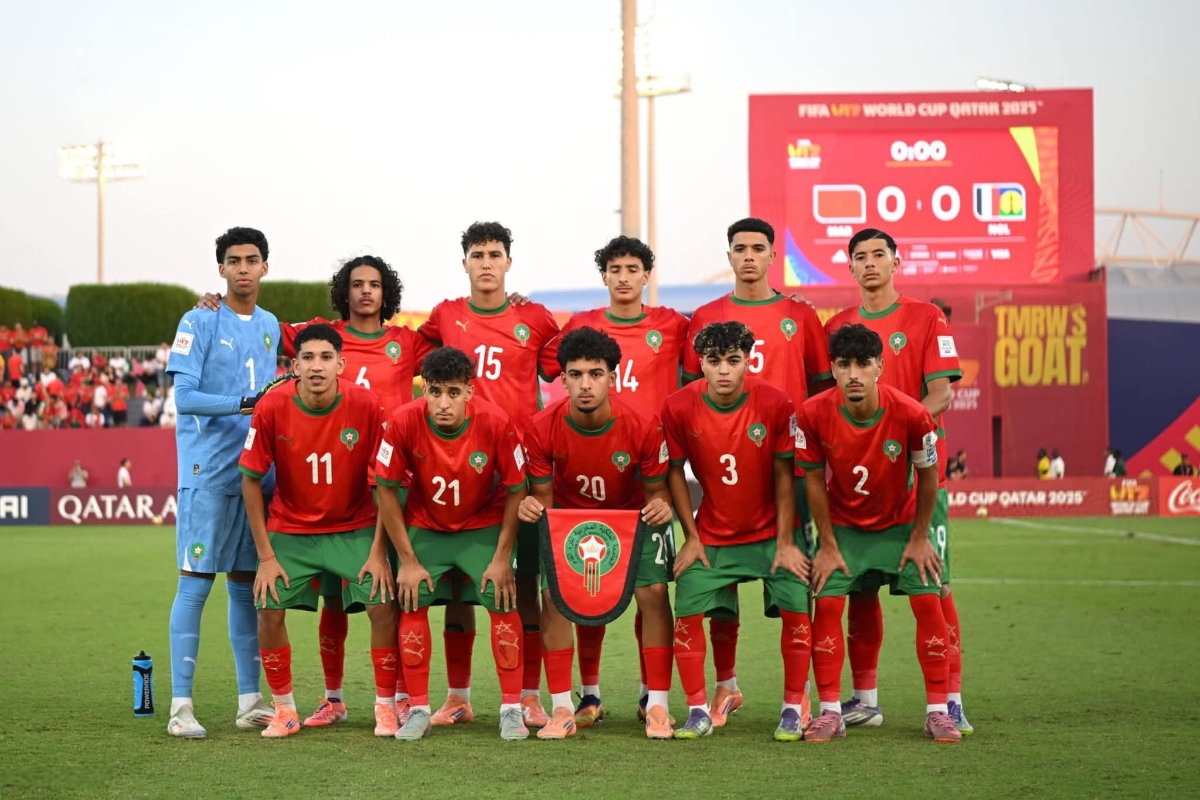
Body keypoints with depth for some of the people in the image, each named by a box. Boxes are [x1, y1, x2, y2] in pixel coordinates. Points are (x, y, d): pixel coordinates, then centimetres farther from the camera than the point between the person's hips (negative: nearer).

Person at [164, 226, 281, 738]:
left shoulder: (269, 326, 16)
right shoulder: (199, 323, -4)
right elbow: (184, 397, -12)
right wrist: (242, 404, -21)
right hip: (207, 470, -6)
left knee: (245, 582, 9)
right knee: (196, 580, -7)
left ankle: (249, 701, 14)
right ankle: (181, 705, -4)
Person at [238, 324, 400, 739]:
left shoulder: (366, 405, -17)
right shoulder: (271, 408, -17)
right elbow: (251, 480, -7)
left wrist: (379, 552, -12)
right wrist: (266, 556, -9)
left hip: (355, 529, 0)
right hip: (290, 529, 1)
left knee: (384, 606, -15)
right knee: (269, 609, -13)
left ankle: (385, 706, 4)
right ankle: (284, 710, 7)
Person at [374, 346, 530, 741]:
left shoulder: (495, 423, -27)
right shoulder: (403, 423, -26)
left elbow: (516, 490, -13)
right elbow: (386, 490, -13)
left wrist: (502, 557, -12)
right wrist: (408, 560, -11)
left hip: (484, 527, -1)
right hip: (425, 527, 1)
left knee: (503, 602, -11)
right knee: (411, 603, -9)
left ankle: (512, 709, 1)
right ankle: (418, 710, 3)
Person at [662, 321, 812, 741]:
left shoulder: (775, 403, -17)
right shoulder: (679, 407, -14)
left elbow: (783, 475, -9)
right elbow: (675, 472, -2)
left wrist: (786, 543, -8)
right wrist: (692, 537, -3)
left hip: (770, 533, -1)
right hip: (712, 536, 1)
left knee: (797, 612, -12)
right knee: (687, 614, -11)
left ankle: (793, 710, 5)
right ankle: (699, 712, 5)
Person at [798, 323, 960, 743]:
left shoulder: (911, 415, -27)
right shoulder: (814, 414, -24)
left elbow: (928, 476, -11)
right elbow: (814, 479, -10)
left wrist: (919, 538, -4)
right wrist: (828, 545, -6)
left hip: (900, 524, 0)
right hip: (843, 526, 0)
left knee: (928, 601, -9)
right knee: (828, 604, -12)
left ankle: (938, 711, 1)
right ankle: (830, 712, -2)